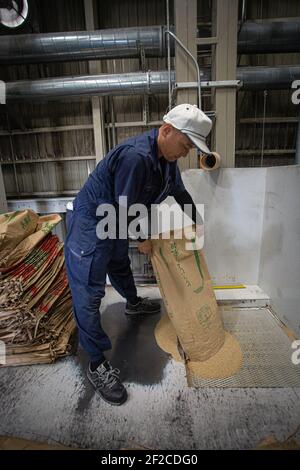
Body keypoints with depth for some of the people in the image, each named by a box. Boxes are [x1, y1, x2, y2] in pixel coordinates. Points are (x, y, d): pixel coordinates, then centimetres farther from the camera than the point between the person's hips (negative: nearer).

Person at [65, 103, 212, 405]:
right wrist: (142, 239, -10)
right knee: (88, 295, -5)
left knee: (120, 266, 30)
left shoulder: (166, 157, 0)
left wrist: (197, 221, 22)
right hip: (89, 223, -9)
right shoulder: (136, 156, -32)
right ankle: (97, 365, 7)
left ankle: (133, 304, 56)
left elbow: (179, 192, 14)